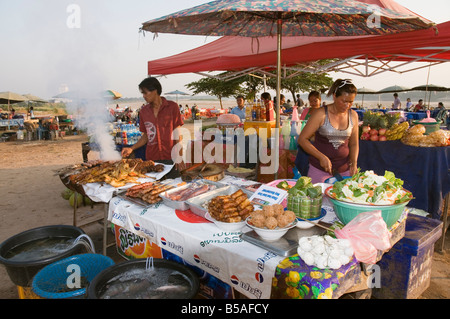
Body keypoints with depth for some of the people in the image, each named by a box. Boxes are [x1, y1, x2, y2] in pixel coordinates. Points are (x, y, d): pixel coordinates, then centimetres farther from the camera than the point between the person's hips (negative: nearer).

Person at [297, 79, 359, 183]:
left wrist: (353, 163, -4)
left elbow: (354, 144, 13)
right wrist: (322, 157, -18)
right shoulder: (321, 114, -10)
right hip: (319, 169, -4)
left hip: (344, 169, 4)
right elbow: (302, 139, -11)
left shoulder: (353, 115, 4)